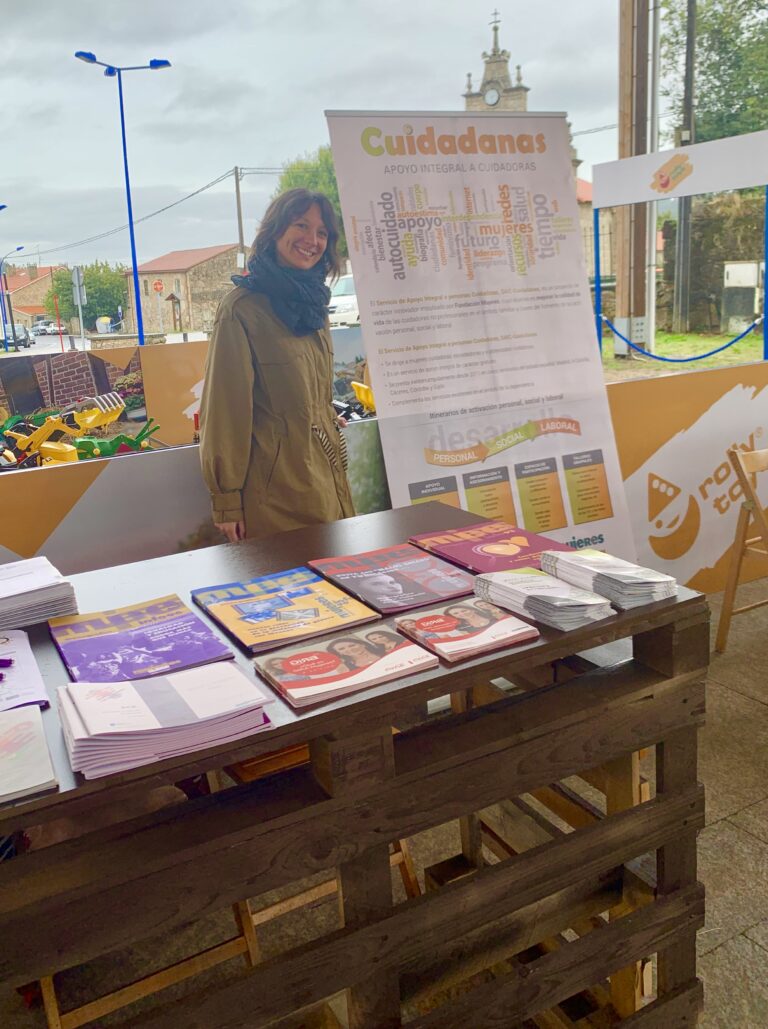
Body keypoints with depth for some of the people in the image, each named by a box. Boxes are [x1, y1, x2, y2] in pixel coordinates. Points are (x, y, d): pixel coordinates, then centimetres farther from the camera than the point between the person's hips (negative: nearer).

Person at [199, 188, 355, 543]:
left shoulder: (313, 302, 11)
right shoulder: (242, 308, -12)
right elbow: (224, 410, -12)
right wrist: (226, 501, -13)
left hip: (328, 481, 8)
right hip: (276, 491, -7)